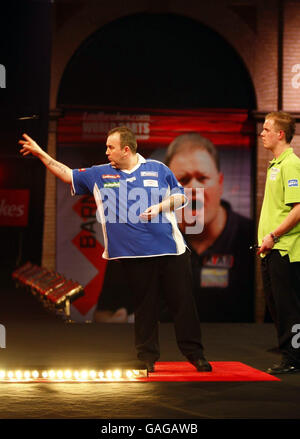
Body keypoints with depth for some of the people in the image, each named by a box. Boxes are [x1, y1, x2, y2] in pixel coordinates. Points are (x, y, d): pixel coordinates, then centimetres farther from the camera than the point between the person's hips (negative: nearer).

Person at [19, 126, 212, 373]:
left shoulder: (158, 169, 6)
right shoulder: (100, 175, 10)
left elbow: (181, 197, 8)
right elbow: (68, 175, 13)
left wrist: (160, 206, -9)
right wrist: (41, 153, 9)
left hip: (170, 250, -1)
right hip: (134, 254, 1)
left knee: (183, 302, 1)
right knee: (144, 306, 6)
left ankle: (195, 353, 12)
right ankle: (147, 357, 17)